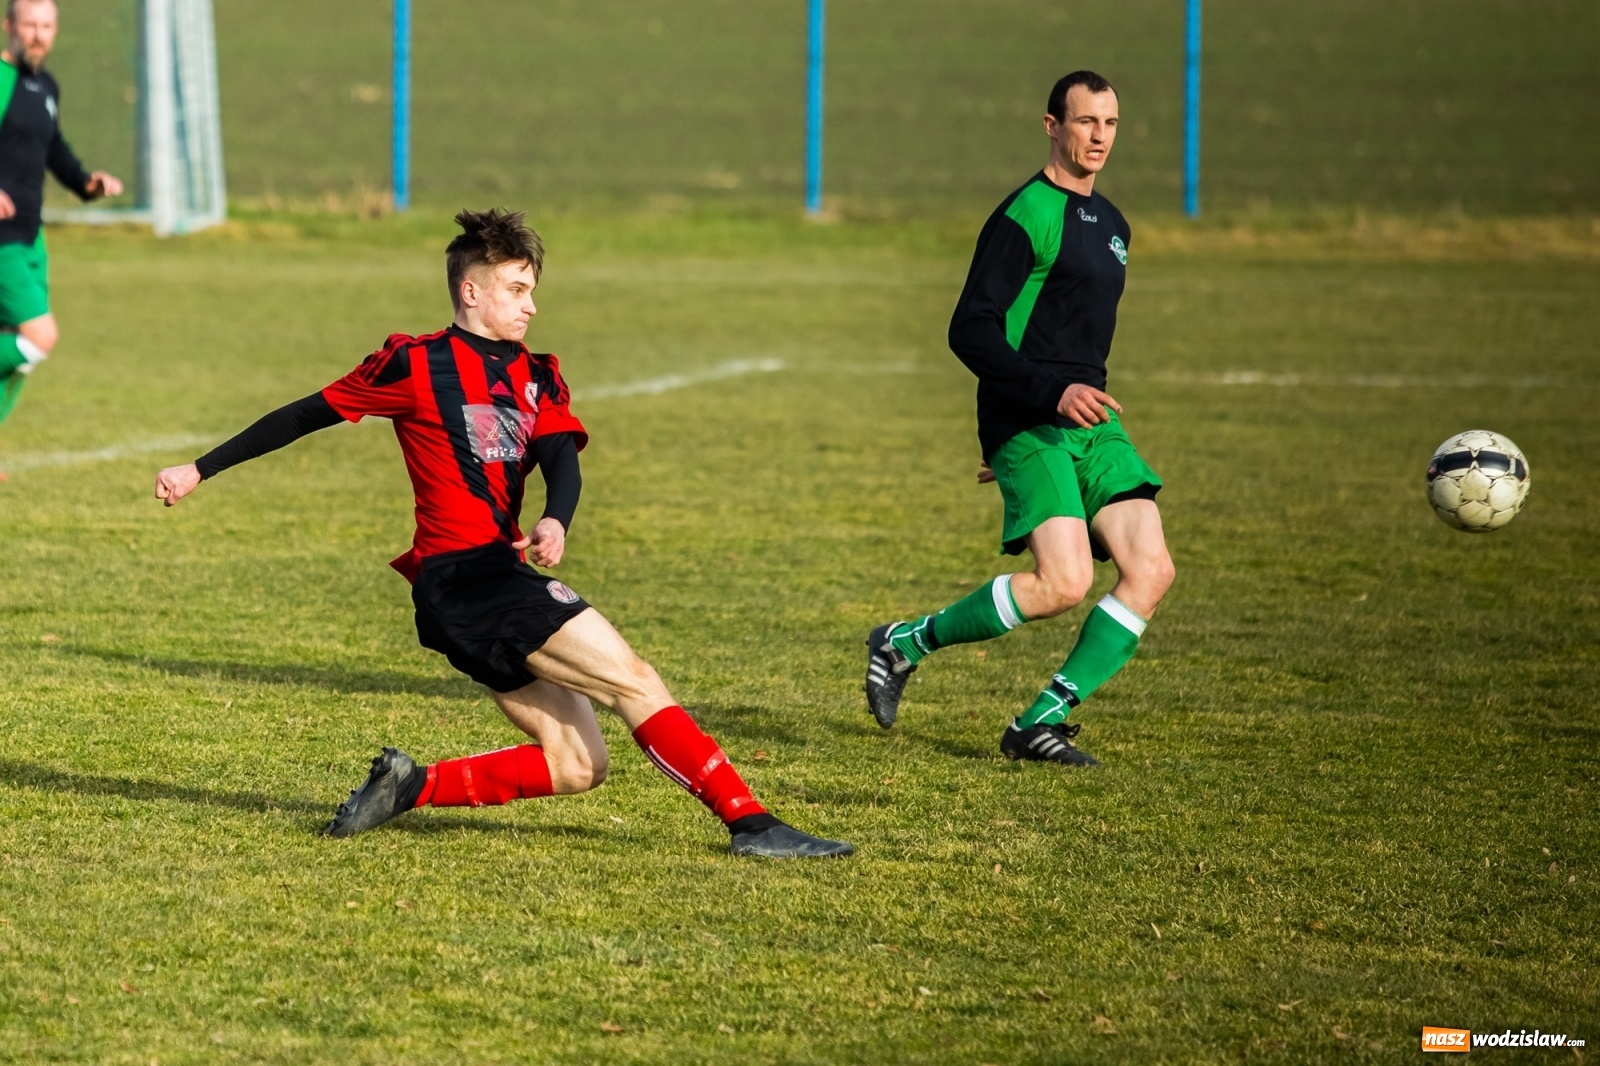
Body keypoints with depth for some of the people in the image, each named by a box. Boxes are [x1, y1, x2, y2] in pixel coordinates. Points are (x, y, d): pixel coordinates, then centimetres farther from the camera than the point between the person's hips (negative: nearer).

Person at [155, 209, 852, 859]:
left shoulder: (536, 378, 17)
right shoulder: (417, 365, -1)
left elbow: (562, 462, 1)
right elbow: (307, 415, 5)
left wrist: (555, 521, -24)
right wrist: (200, 471, 8)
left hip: (499, 577, 8)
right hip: (462, 574, -8)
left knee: (576, 765, 3)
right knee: (632, 679, -14)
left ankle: (413, 787, 5)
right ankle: (749, 821, -16)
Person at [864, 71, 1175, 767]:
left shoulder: (1111, 224, 18)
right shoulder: (1024, 217, -9)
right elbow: (970, 331, -15)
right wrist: (1051, 393, -24)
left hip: (1091, 422, 8)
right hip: (1028, 424, -8)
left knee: (1150, 571, -8)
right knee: (1064, 584, -20)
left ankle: (1039, 723, -3)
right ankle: (906, 644, 0)